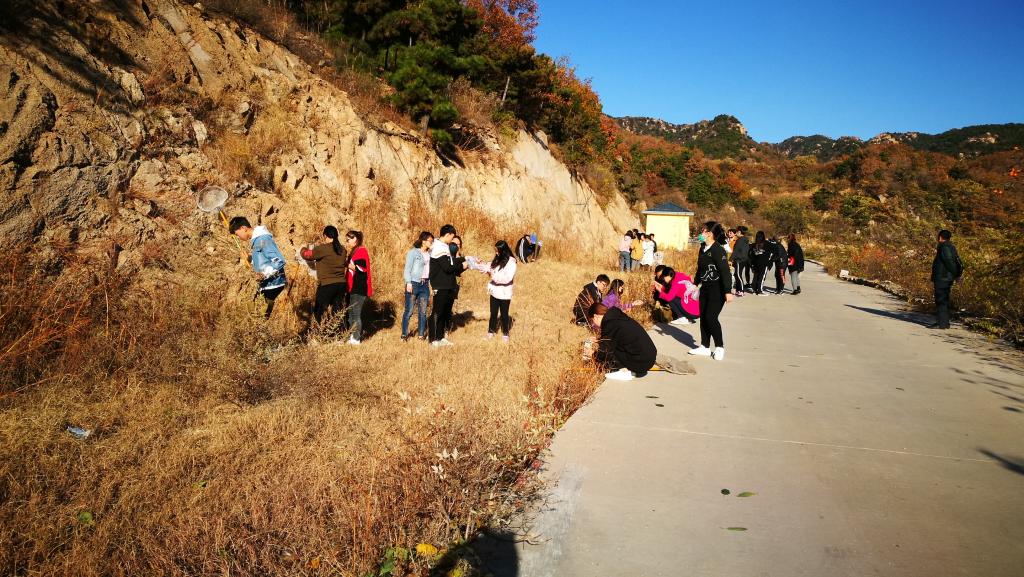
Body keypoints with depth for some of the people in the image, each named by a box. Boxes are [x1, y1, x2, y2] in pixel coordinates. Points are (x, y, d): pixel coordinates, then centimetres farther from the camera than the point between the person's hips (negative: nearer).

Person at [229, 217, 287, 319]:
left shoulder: (263, 239, -17)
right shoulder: (254, 240, 13)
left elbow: (279, 261, -22)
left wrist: (265, 274, -28)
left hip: (273, 284, -9)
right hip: (265, 284, 9)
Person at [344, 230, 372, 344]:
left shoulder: (361, 251, -11)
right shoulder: (354, 252, 19)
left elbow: (361, 269, -21)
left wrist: (347, 264, -16)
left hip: (360, 289, -10)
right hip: (353, 288, 10)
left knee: (355, 314, -8)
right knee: (351, 313, 12)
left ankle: (356, 339, -3)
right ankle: (353, 337, 19)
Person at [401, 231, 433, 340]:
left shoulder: (429, 254, 11)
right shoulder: (413, 252, -4)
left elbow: (430, 269, 11)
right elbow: (407, 268, -6)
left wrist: (429, 283, 4)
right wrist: (408, 282, -13)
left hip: (425, 285, 6)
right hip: (414, 284, -5)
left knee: (423, 311, 7)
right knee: (409, 310, -2)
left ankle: (421, 334, 14)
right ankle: (404, 334, 6)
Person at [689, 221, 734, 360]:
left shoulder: (718, 250, -17)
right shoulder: (703, 248, 9)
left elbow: (725, 271, -21)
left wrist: (728, 291, -26)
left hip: (717, 289, -9)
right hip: (705, 288, 9)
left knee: (711, 317, -11)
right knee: (703, 317, 9)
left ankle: (719, 347, 4)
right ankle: (705, 347, 19)